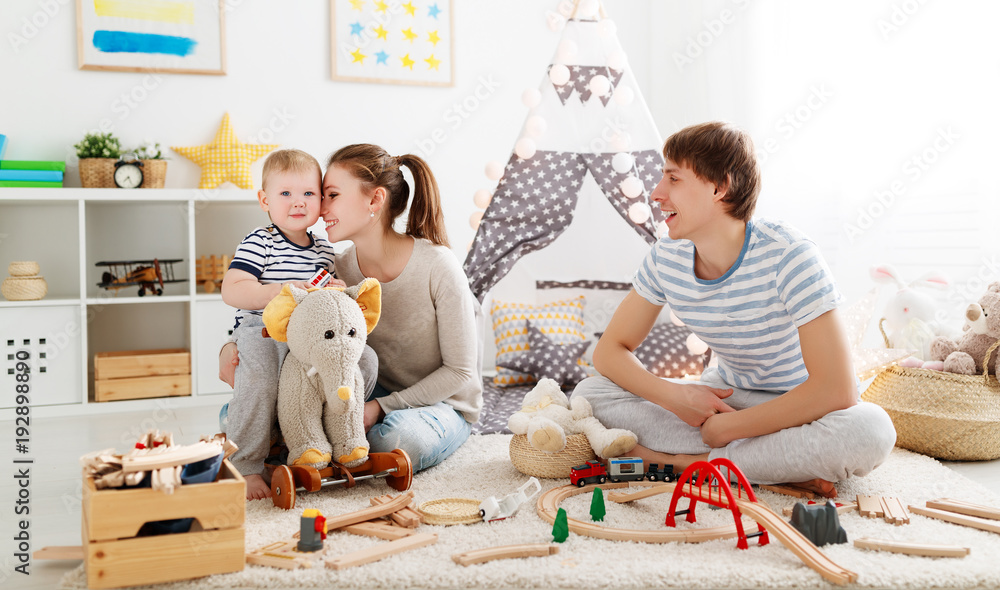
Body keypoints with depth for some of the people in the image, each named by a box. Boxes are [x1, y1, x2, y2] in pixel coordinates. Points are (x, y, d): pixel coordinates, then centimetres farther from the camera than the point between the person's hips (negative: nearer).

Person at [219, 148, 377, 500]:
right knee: (260, 382, -35)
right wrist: (277, 291, -29)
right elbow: (231, 291, -17)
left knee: (365, 359, -12)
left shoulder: (324, 250, 15)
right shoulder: (258, 243, -6)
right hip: (262, 333, -6)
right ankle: (245, 468, -16)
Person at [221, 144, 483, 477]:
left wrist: (382, 407, -23)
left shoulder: (437, 266, -21)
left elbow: (460, 370, -15)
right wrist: (233, 346, -16)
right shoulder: (339, 270, -7)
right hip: (377, 396, 3)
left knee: (397, 436, -39)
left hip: (444, 405, -3)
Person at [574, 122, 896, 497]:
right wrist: (673, 396, -21)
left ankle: (686, 461, -25)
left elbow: (836, 390, -30)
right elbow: (610, 350, -2)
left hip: (800, 408, -4)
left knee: (871, 431, -38)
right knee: (590, 394, -15)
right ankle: (786, 466, -20)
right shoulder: (666, 259, -9)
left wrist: (726, 427, -25)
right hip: (724, 397, 5)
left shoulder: (788, 256, -25)